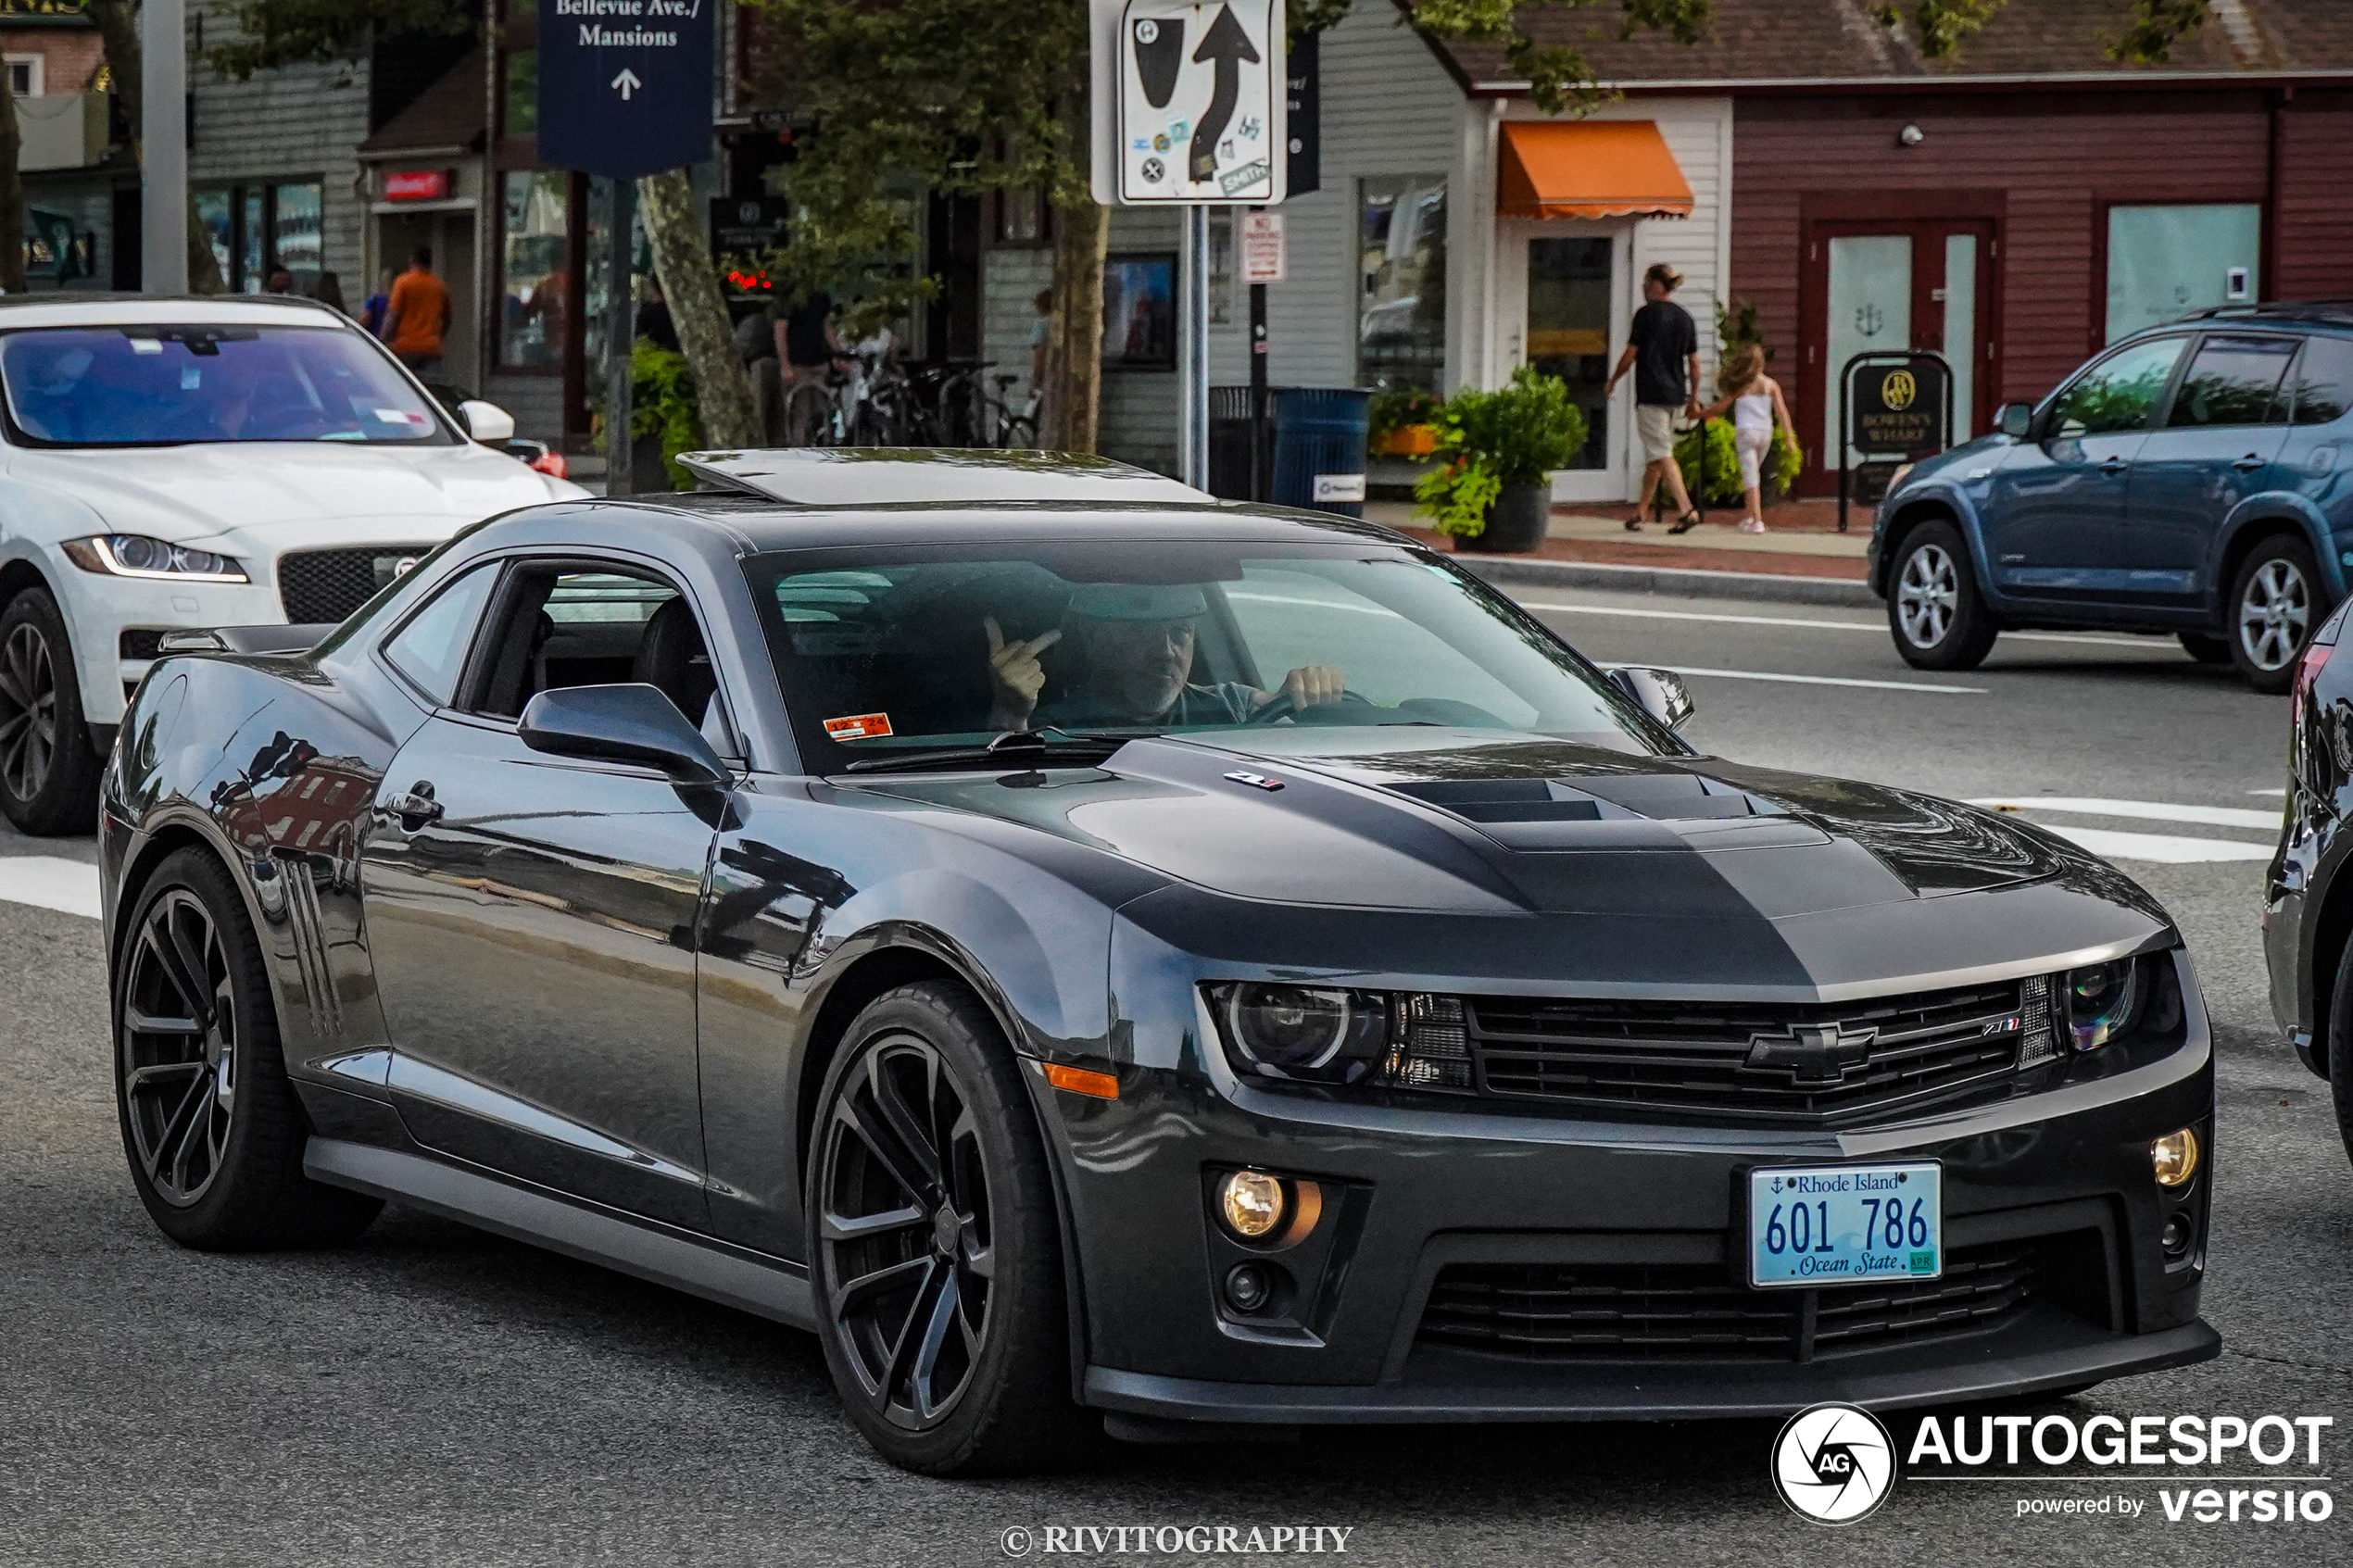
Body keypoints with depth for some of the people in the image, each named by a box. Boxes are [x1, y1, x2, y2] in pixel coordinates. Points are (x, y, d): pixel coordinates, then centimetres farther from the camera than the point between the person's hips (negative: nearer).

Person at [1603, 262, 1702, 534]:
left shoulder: (1646, 314, -8)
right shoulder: (1685, 317, 10)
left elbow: (1631, 354, -6)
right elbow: (1694, 361, 11)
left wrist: (1613, 381, 9)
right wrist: (1693, 398, 18)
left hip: (1651, 394, -7)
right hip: (1676, 395, 7)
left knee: (1662, 455, -9)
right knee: (1654, 457, 14)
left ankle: (1686, 509, -22)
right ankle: (1639, 515, 21)